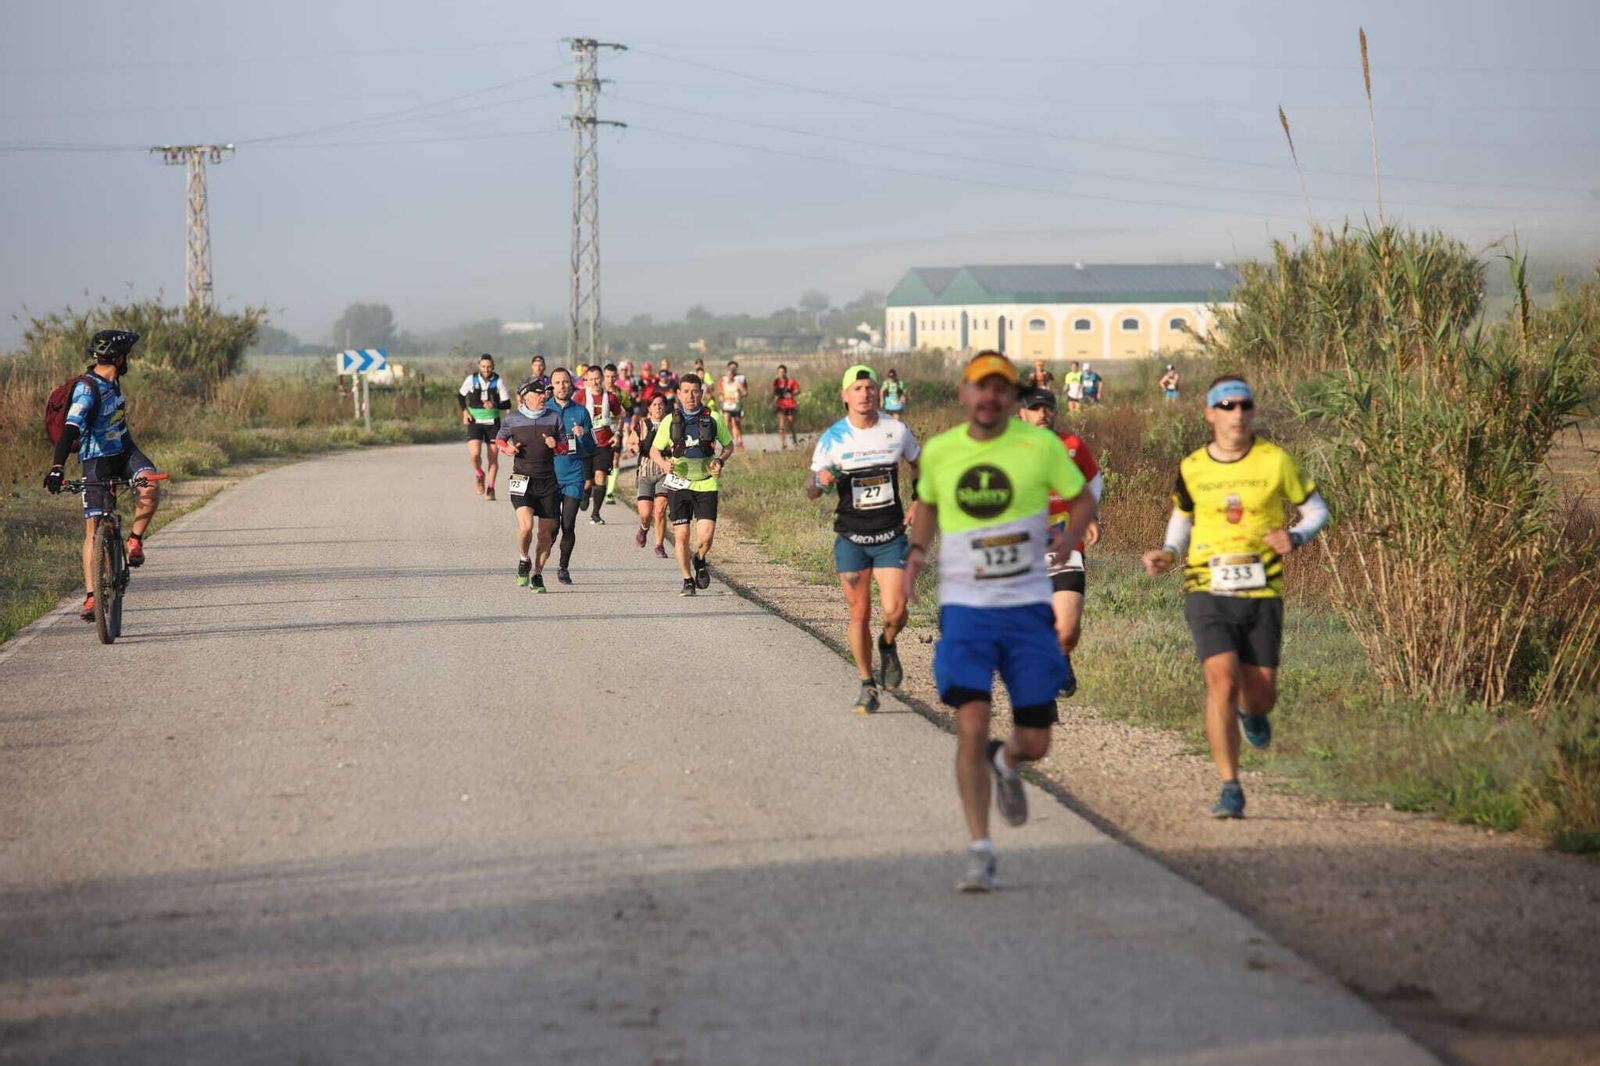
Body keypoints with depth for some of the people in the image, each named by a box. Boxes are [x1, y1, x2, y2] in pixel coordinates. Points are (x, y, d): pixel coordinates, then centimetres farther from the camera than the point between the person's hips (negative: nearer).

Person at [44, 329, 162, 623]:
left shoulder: (113, 379, 0)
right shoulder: (87, 390, -24)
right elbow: (70, 428, -37)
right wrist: (57, 467, -49)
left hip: (124, 450, 6)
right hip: (96, 459, -6)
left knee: (150, 491, -25)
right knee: (94, 528, -6)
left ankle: (134, 541, -2)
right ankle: (91, 596, -1)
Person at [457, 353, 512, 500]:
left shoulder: (499, 381, -6)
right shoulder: (472, 379, -4)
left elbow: (507, 404, -5)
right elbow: (460, 396, 12)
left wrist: (494, 405, -24)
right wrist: (464, 412, -2)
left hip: (493, 422, 1)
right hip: (475, 421, 0)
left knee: (493, 456, 1)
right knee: (475, 453, -19)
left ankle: (490, 488, 17)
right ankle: (478, 475, 13)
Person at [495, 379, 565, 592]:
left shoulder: (554, 416, 4)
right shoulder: (513, 419, -1)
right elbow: (499, 439, 16)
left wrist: (555, 445, -10)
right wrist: (506, 448, -6)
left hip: (548, 482, 3)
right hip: (522, 480, -3)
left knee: (546, 534, 4)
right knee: (526, 526, -22)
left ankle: (537, 574, 23)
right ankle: (524, 561, 7)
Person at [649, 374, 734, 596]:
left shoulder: (714, 418, 0)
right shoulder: (670, 421, -1)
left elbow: (728, 445, 13)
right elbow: (654, 450, 9)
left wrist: (720, 461, -7)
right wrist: (664, 464, -13)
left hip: (706, 484, 0)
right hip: (679, 484, 0)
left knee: (705, 536, -12)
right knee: (682, 535, -2)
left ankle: (699, 561, 22)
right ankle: (688, 580, 16)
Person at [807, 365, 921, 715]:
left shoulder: (897, 431, -1)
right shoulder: (832, 438, -5)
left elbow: (919, 463, 19)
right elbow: (811, 491, -1)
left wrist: (919, 502, 6)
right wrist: (820, 481, -24)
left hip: (891, 537, 0)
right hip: (851, 538, 0)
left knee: (895, 611, -12)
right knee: (859, 614, 2)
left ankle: (888, 646, 23)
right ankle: (867, 686, 17)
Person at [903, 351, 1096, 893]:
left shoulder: (1040, 444, -3)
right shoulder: (938, 451, 3)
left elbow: (1083, 498, 10)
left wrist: (1070, 536, -11)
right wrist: (916, 552, 5)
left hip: (1027, 607, 0)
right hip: (964, 609, 0)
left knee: (1035, 742, 3)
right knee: (971, 729, -15)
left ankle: (1006, 762, 41)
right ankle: (980, 853, -3)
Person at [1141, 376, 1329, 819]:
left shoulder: (1275, 461, -2)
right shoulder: (1191, 469, 2)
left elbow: (1316, 509, 8)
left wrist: (1295, 537, -13)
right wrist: (1169, 554, 0)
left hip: (1262, 594, 0)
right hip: (1208, 592, 0)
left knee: (1261, 696, 3)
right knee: (1222, 683, -18)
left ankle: (1251, 713, 44)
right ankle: (1229, 788, -10)